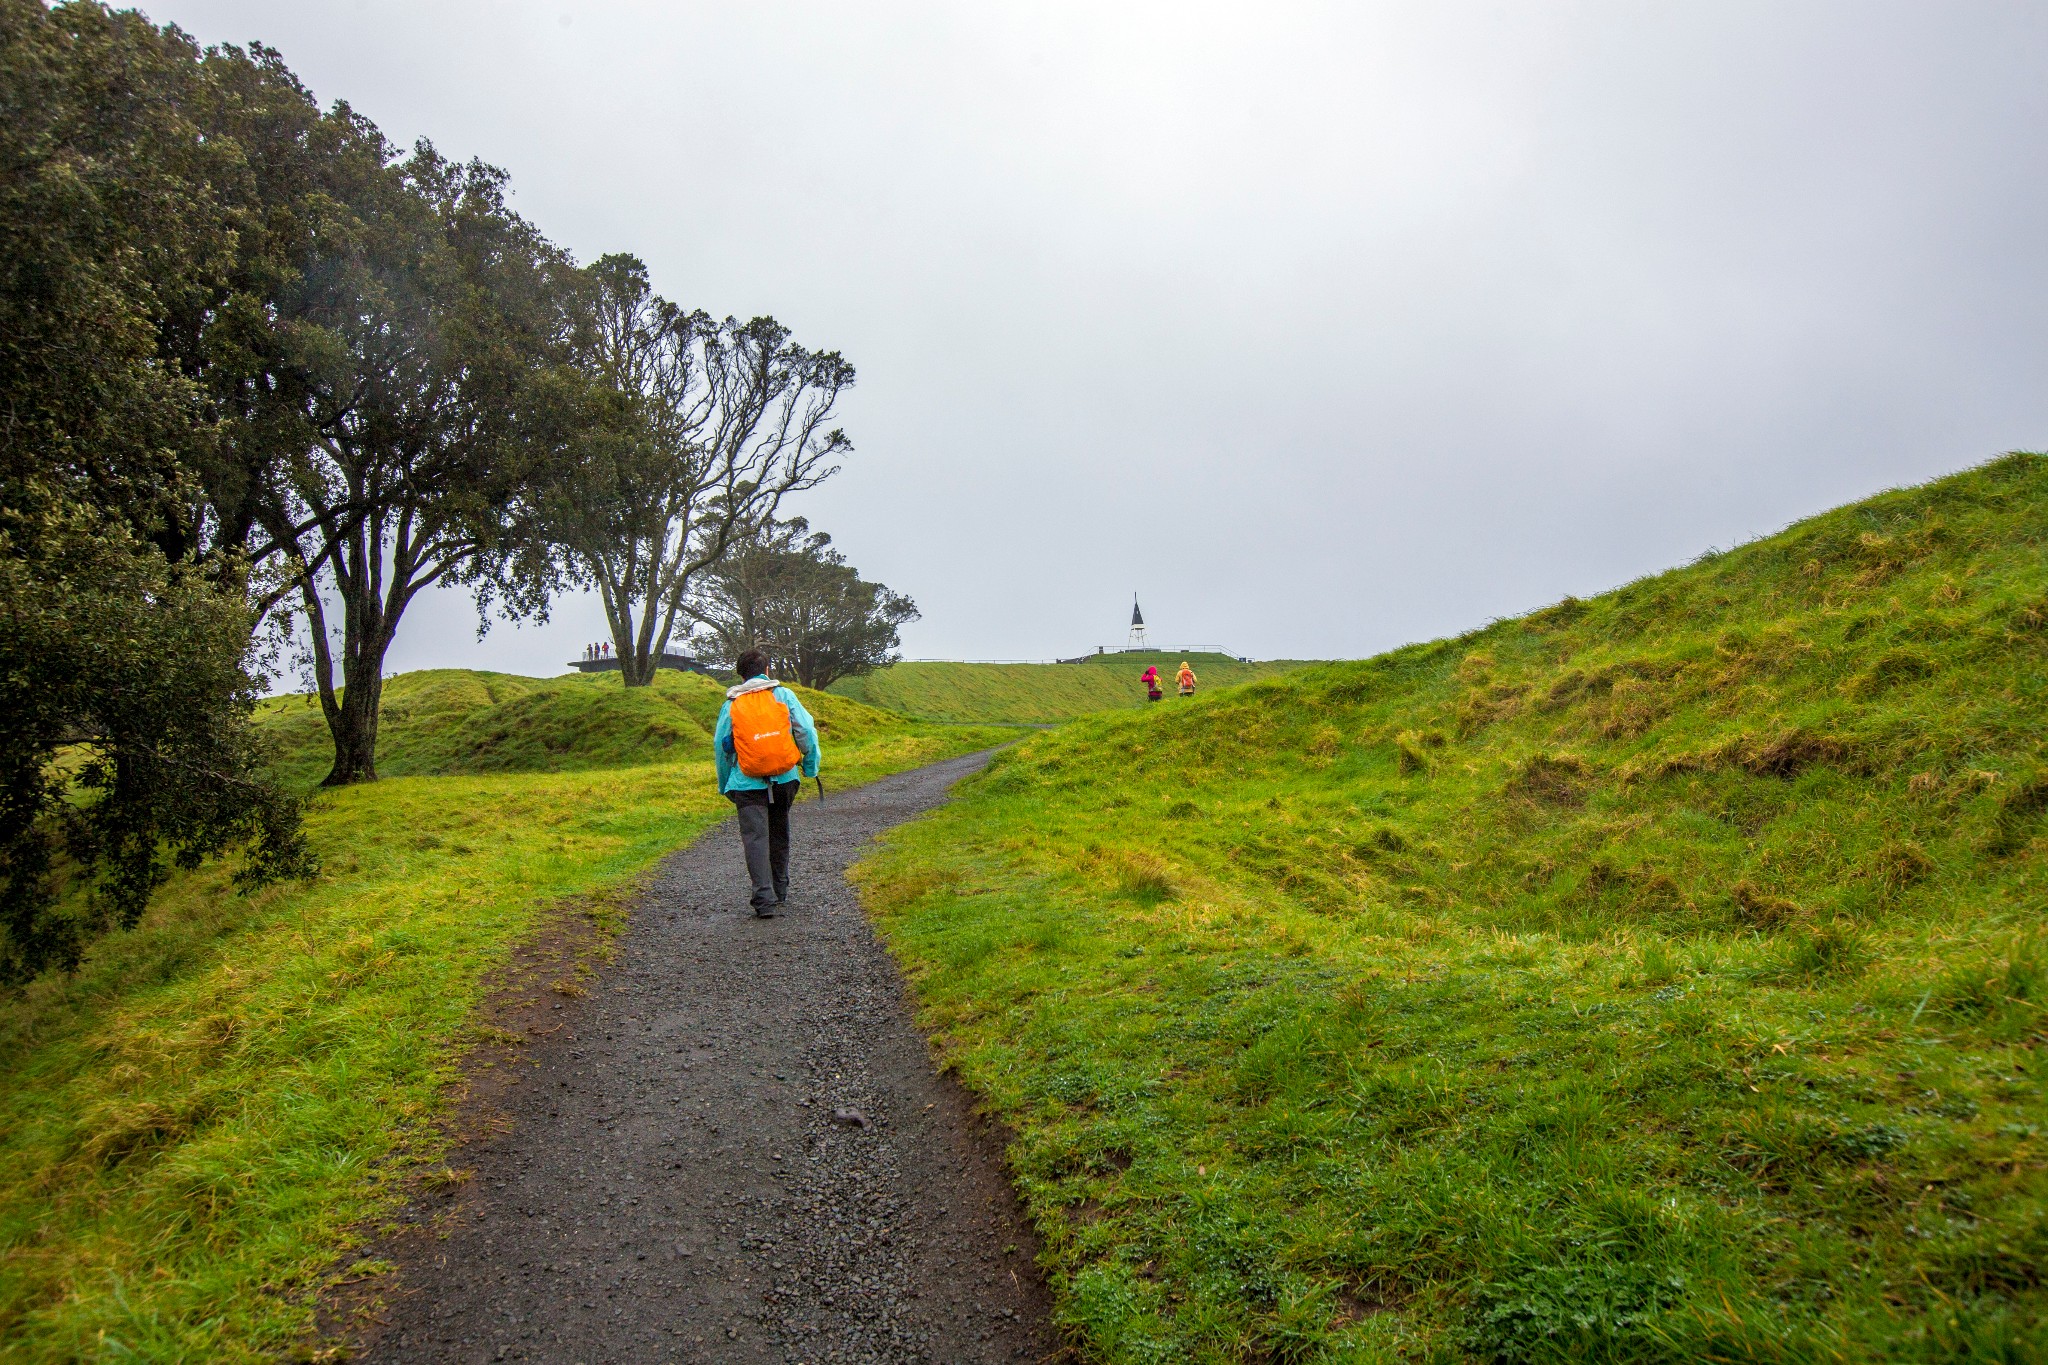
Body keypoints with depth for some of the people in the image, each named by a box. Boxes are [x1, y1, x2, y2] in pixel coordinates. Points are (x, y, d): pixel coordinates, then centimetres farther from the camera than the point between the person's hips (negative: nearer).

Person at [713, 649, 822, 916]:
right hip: (785, 779, 2)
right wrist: (810, 766, 10)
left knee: (755, 837, -3)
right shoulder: (784, 695, 4)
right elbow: (806, 731, -1)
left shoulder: (731, 705, 3)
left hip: (748, 783, -2)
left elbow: (720, 747, 8)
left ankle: (765, 898, -15)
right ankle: (780, 890, 30)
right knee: (779, 834, 18)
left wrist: (725, 785, 18)